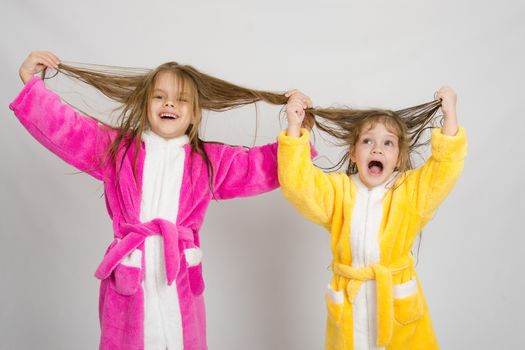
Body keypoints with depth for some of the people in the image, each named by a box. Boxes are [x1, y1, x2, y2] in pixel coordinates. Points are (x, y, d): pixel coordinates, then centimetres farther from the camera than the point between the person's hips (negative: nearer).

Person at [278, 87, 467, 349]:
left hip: (398, 300, 0)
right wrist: (295, 127, -21)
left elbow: (444, 171, -16)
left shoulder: (411, 190, -2)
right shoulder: (336, 190, -3)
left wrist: (449, 116, -21)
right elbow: (297, 183, -14)